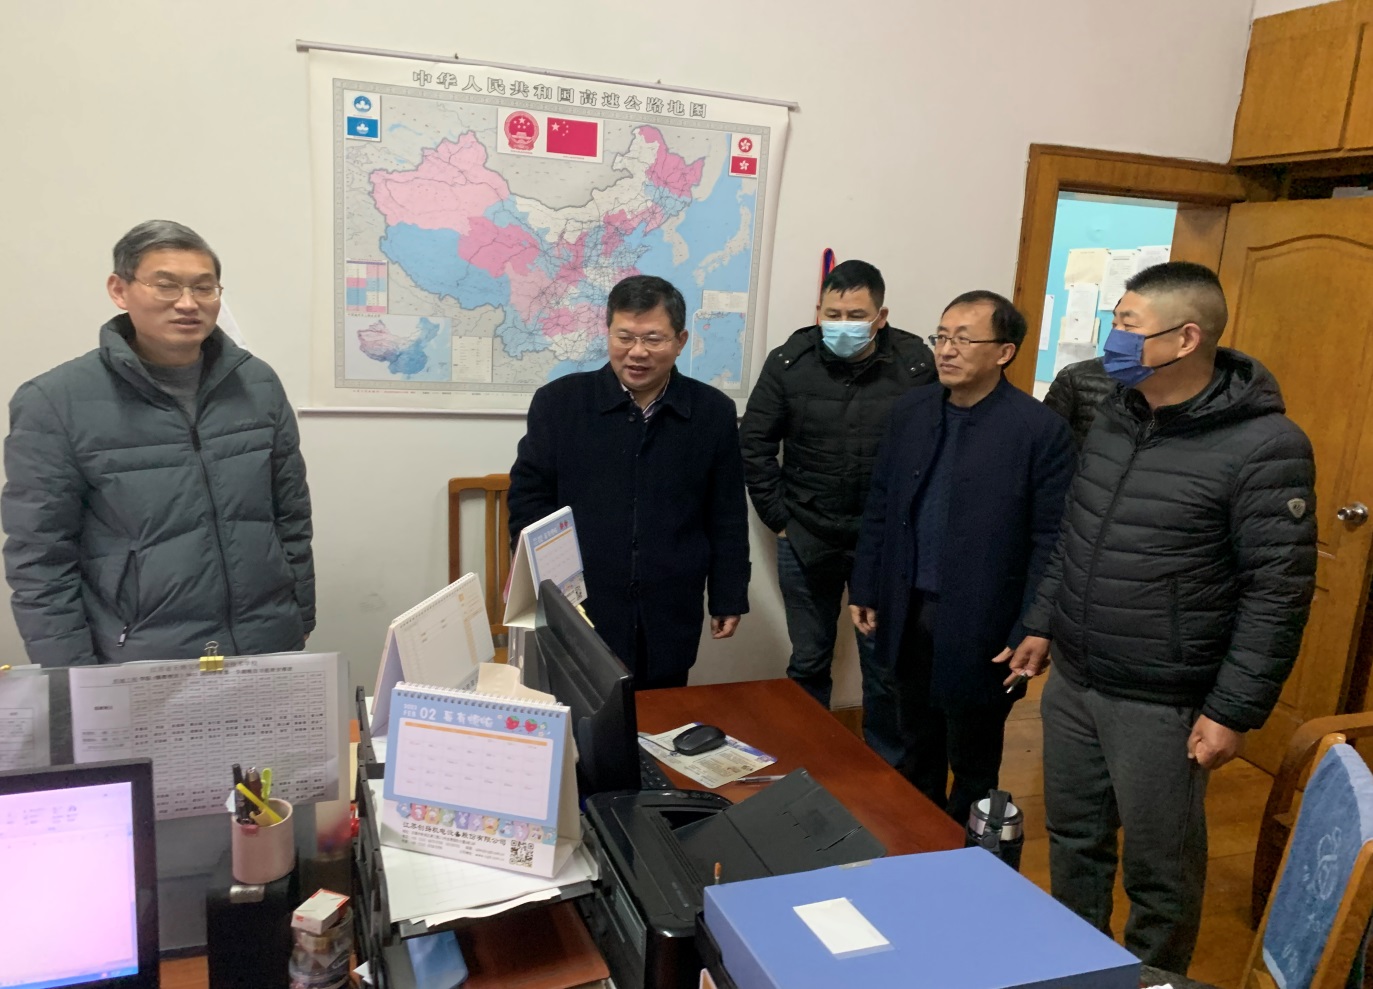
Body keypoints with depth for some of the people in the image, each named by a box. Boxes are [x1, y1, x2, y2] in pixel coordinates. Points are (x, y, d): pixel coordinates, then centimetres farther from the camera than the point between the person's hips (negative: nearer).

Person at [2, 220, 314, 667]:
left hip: (270, 652, 3)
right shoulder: (55, 403, -7)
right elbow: (40, 560, -6)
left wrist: (300, 624, 8)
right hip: (141, 671, -3)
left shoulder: (257, 383, 3)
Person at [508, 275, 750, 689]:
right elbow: (529, 494, 3)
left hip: (669, 618, 1)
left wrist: (728, 598, 6)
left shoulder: (713, 412, 2)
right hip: (577, 610, -1)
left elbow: (727, 517, 6)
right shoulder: (559, 401, -2)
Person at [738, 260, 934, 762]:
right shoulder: (790, 362, -6)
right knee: (808, 662, 15)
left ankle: (885, 771, 30)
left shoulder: (916, 365, -10)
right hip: (805, 540, 1)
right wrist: (780, 517, -1)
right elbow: (754, 444, 1)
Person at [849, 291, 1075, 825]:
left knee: (973, 766, 14)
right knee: (916, 750, 22)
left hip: (979, 626, -5)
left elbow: (1051, 540, -13)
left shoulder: (1040, 429, -13)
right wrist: (865, 589, 7)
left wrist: (1029, 634, -14)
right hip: (907, 613, 5)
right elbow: (879, 507, 8)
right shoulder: (910, 410, 3)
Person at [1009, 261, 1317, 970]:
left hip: (1160, 704, -6)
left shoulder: (1264, 447, -16)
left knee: (1159, 871, 10)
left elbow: (1278, 592, -15)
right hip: (1072, 683, 6)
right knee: (1074, 841, 19)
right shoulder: (1114, 419, 6)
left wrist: (1234, 711, -15)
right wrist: (1043, 624, 15)